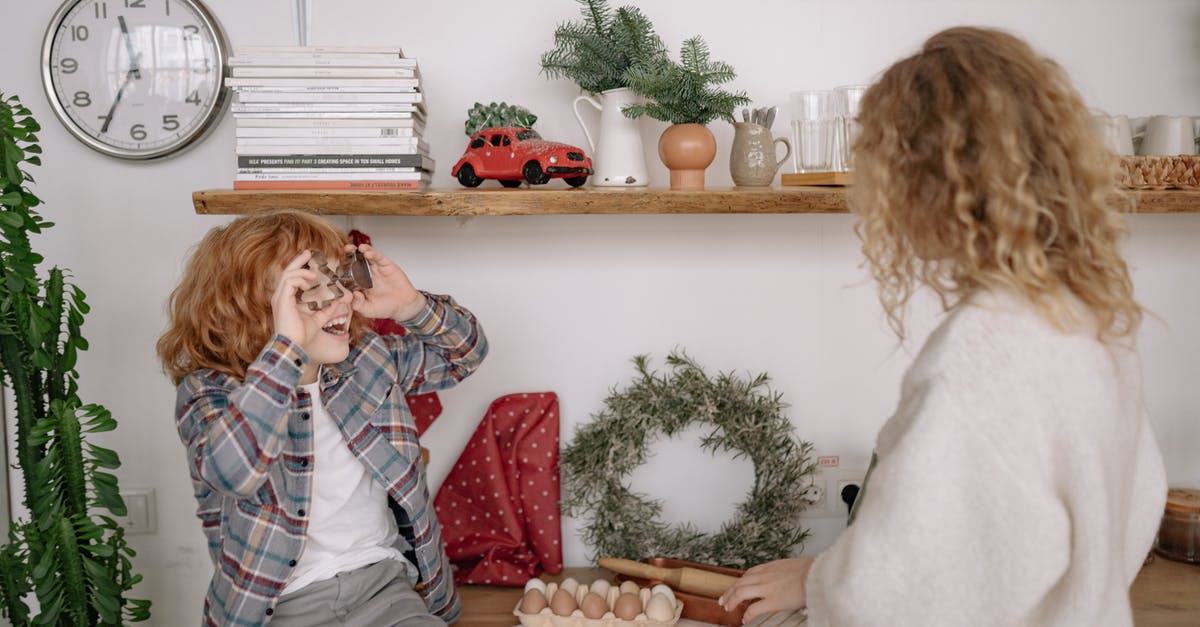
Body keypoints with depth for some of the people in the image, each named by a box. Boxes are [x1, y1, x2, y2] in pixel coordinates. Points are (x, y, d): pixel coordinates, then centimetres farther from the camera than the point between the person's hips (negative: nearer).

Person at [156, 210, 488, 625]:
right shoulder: (209, 391, -9)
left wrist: (411, 306, -2)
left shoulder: (368, 362, 6)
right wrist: (287, 345, -32)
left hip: (383, 581, 4)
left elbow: (463, 351, 17)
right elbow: (231, 470, -30)